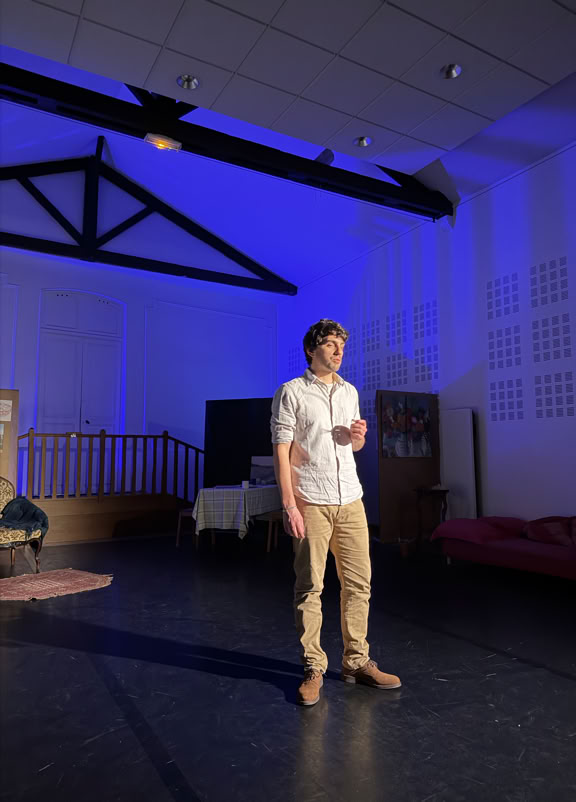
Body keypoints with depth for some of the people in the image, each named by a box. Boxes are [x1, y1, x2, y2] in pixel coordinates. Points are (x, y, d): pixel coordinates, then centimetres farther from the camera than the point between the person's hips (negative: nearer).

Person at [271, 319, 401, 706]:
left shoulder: (350, 392, 14)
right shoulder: (291, 392, -3)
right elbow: (281, 451, -8)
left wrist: (359, 437, -1)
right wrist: (289, 504, -15)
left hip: (350, 501, 6)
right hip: (311, 503, -5)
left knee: (359, 583, 9)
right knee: (310, 588, 2)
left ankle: (356, 662, 23)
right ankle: (313, 669, 16)